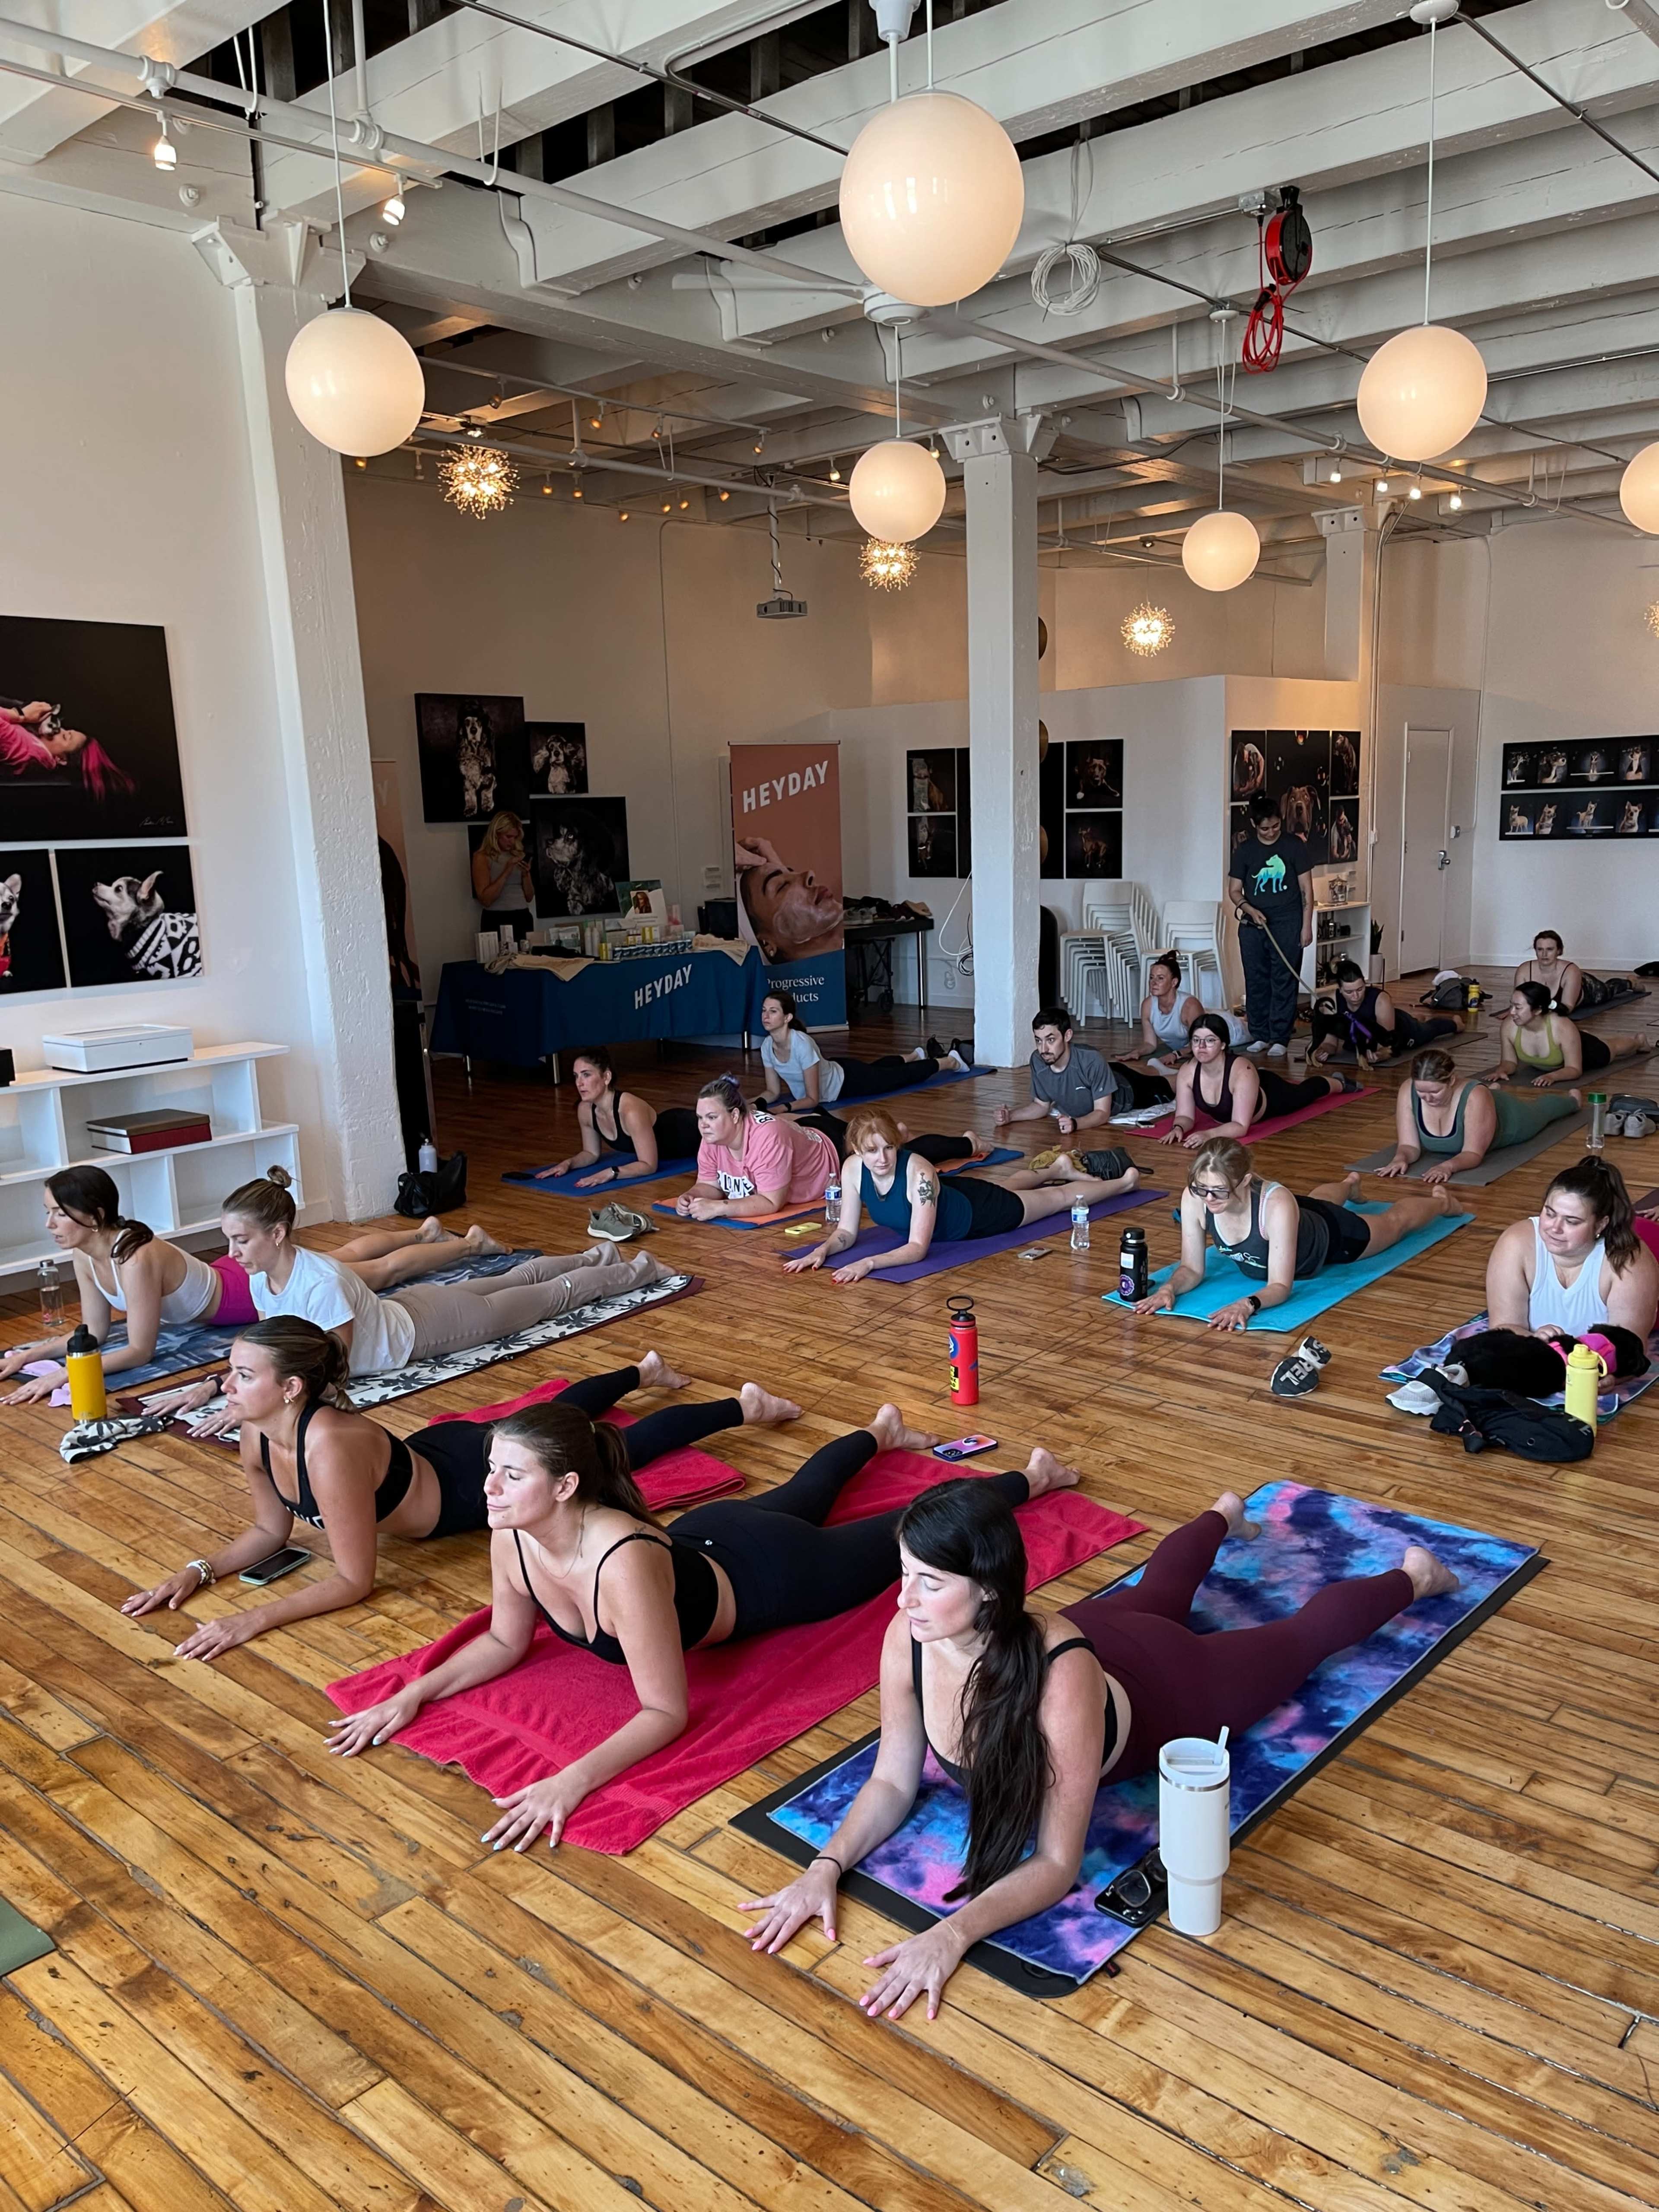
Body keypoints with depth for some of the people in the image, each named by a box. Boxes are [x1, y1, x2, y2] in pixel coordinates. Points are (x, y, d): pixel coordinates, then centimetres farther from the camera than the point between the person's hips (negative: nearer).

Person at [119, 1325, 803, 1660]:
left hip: (478, 1478, -7)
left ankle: (743, 1406, 34)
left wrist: (255, 1620, -40)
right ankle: (644, 1371, 61)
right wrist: (199, 1571, -16)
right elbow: (272, 1531, -2)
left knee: (615, 1450, 14)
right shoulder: (257, 1435, -18)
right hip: (434, 1455, 7)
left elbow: (355, 1583, -35)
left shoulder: (330, 1446, -42)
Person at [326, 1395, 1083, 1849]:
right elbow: (506, 1641, -8)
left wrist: (572, 1782, -51)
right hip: (702, 1540, 6)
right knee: (799, 1495, 38)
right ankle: (880, 1432, 67)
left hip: (773, 1576, -6)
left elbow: (667, 1712, -40)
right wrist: (412, 1696, -20)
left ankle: (1030, 1476, 44)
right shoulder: (512, 1538, -26)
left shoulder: (623, 1564, -47)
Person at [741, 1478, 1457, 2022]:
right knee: (1153, 1595, 38)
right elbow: (893, 1782, -21)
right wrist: (827, 1866, -36)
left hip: (1166, 1691, -5)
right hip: (1096, 1628, 5)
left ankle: (1411, 1576, 51)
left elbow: (1058, 1864, -42)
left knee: (1300, 1635, 23)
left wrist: (953, 1934, -54)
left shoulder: (1061, 1673, -49)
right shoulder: (908, 1638, -35)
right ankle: (1223, 1515, 68)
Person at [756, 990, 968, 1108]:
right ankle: (916, 1055, 64)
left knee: (904, 1076, 17)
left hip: (847, 1081, -7)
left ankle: (950, 1060, 42)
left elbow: (812, 1099, -35)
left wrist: (783, 1109, -47)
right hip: (832, 1071, 7)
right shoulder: (767, 1046, -20)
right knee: (878, 1067, 35)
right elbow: (773, 1092, -9)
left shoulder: (802, 1044, -40)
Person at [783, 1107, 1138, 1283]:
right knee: (1009, 1186, 37)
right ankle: (1059, 1168, 67)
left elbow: (918, 1248, -45)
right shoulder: (853, 1168, -28)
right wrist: (822, 1251, -40)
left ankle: (1125, 1179, 46)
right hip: (953, 1196, 6)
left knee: (1061, 1198, 20)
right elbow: (847, 1232, -20)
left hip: (979, 1213, -6)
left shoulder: (917, 1172, -44)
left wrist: (869, 1263, -57)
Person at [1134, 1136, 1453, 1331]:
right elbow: (1192, 1269, -27)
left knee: (1394, 1221, 28)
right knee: (1317, 1198, 41)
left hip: (1332, 1238, -5)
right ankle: (1350, 1183, 76)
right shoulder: (1193, 1200, -37)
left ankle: (1439, 1200, 60)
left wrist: (1247, 1304, -65)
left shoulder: (1277, 1205, -49)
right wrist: (1169, 1289, -48)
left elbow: (1280, 1287, -46)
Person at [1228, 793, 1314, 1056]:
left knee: (1284, 982, -3)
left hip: (1287, 923, -2)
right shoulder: (1244, 850, 4)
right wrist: (1250, 910, -12)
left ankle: (1280, 1039, 1)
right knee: (1256, 981, 5)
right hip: (1253, 923, 2)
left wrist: (1307, 925, -4)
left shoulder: (1294, 846, -1)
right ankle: (1259, 1036, 15)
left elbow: (1307, 888, 1)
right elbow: (1234, 890, 7)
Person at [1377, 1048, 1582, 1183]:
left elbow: (1474, 1154, -45)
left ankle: (1573, 1097, 63)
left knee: (1540, 1110, 32)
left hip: (1510, 1118, -3)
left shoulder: (1475, 1097, -48)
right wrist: (1401, 1158, -56)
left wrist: (1447, 1166, -64)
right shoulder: (1408, 1091, -38)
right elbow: (1409, 1145, -34)